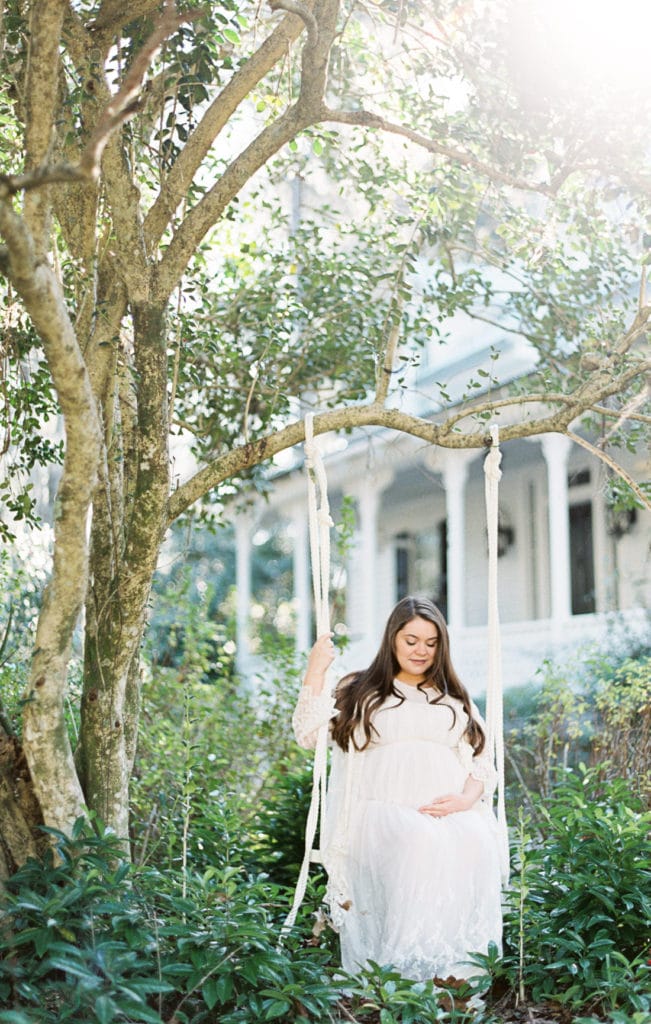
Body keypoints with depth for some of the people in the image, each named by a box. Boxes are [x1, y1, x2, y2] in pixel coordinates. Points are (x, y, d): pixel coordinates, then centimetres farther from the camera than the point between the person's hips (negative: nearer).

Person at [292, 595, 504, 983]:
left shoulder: (456, 700, 27)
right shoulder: (358, 692, 21)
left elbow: (481, 762, 18)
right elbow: (309, 734, 8)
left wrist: (467, 798, -4)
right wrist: (316, 670, 3)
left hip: (451, 812, 2)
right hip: (383, 810, -2)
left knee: (474, 843, -34)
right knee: (421, 841, -37)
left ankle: (457, 973, -30)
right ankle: (411, 967, -35)